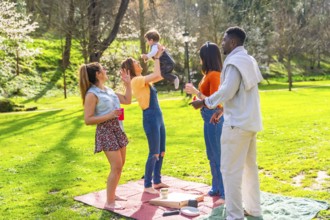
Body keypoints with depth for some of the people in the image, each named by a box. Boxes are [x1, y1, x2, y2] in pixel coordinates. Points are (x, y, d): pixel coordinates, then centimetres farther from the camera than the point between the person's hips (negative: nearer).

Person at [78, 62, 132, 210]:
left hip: (118, 130, 9)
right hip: (106, 132, -9)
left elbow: (127, 100, 19)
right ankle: (109, 202, 1)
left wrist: (128, 84, 12)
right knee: (116, 167, -10)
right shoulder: (92, 94, -13)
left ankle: (112, 194, 28)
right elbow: (88, 120, -18)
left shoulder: (108, 90, 11)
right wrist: (109, 115, -23)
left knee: (120, 165, 14)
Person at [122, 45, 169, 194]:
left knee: (161, 152, 13)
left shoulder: (143, 80, 15)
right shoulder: (136, 80, -12)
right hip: (150, 118, -9)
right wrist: (156, 57, -9)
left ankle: (157, 181, 24)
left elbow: (160, 76, 21)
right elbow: (157, 75, -20)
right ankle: (147, 186, 6)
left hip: (158, 117, 9)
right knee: (154, 153, -4)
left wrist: (159, 57, 13)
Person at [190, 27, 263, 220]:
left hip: (238, 123, -10)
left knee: (231, 170, -4)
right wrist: (222, 110, 23)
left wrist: (204, 102, -10)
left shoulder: (235, 62, -15)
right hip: (249, 121, 10)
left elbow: (227, 92, -22)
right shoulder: (248, 61, 16)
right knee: (250, 166, 16)